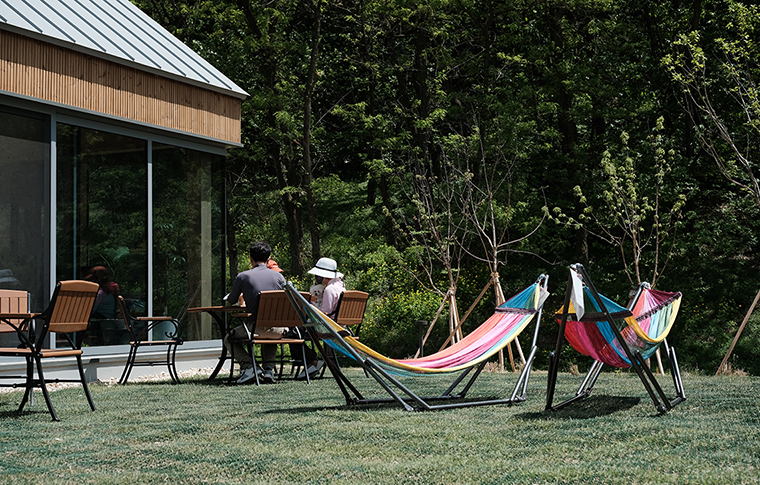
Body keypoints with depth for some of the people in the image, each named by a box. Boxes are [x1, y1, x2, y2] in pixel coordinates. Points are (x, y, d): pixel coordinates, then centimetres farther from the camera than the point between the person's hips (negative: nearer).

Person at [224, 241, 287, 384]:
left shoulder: (243, 277, 0)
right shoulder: (278, 276, 7)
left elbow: (230, 301, 13)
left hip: (256, 327, -3)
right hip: (278, 328, 3)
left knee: (229, 339, 23)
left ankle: (248, 366, 0)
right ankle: (268, 369, 20)